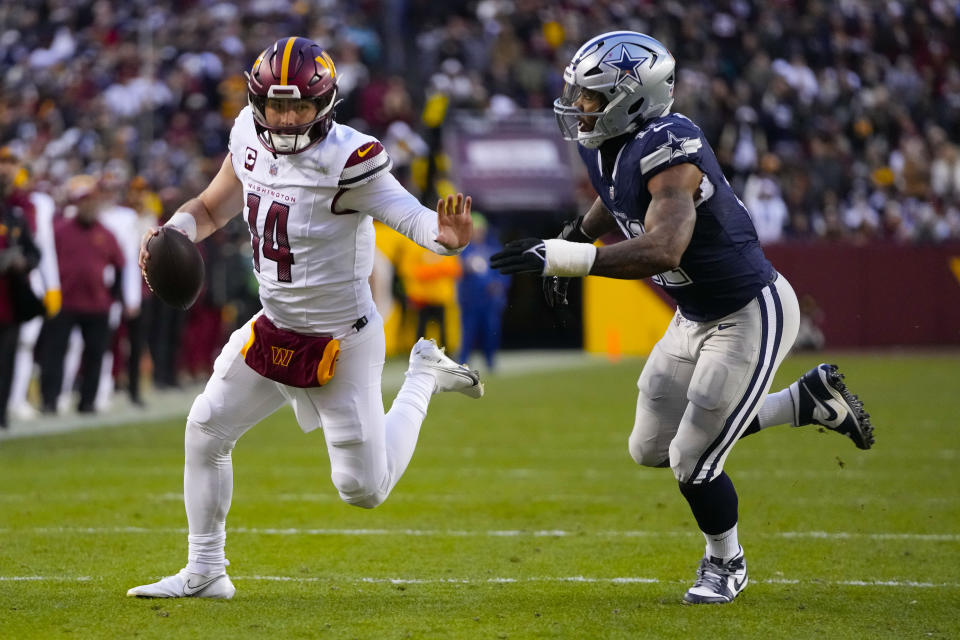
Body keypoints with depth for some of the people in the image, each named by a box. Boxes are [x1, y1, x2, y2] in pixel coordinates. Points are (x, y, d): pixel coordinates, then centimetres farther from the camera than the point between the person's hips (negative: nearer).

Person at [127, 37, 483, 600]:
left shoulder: (349, 161, -26)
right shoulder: (251, 138, -5)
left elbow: (408, 214, -33)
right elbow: (213, 208, 10)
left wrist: (445, 236, -56)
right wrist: (171, 234, -10)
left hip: (341, 342, -6)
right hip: (275, 330, 6)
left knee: (365, 489, 2)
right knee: (206, 429, 6)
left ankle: (423, 378, 26)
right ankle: (205, 573, 21)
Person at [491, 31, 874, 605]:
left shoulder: (669, 149, -31)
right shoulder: (605, 147, -3)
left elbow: (664, 250, -45)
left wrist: (571, 258, -47)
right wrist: (573, 239, 14)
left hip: (751, 314, -9)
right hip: (696, 316, 10)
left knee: (693, 460, -4)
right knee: (652, 448, 16)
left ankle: (726, 564, 28)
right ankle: (812, 401, 26)